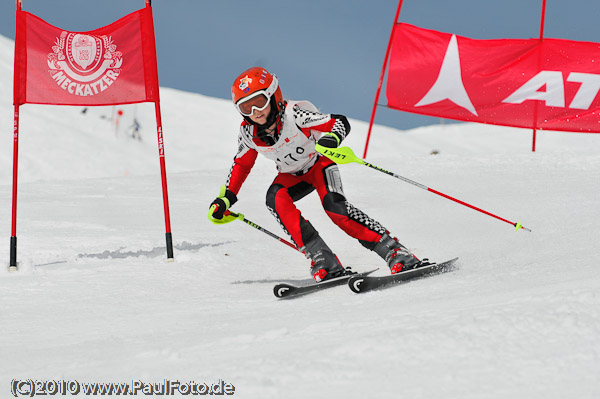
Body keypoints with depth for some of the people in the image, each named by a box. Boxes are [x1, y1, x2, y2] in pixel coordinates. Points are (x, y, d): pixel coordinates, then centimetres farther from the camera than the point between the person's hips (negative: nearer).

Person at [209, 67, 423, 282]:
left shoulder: (294, 115, -30)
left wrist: (331, 139, -53)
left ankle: (393, 251, -26)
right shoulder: (248, 133, -16)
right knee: (275, 198, -27)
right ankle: (322, 259, -29)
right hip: (292, 175, 4)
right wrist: (225, 198, 2)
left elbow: (340, 122, -31)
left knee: (333, 204, -30)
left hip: (319, 163, -4)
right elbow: (242, 164, 5)